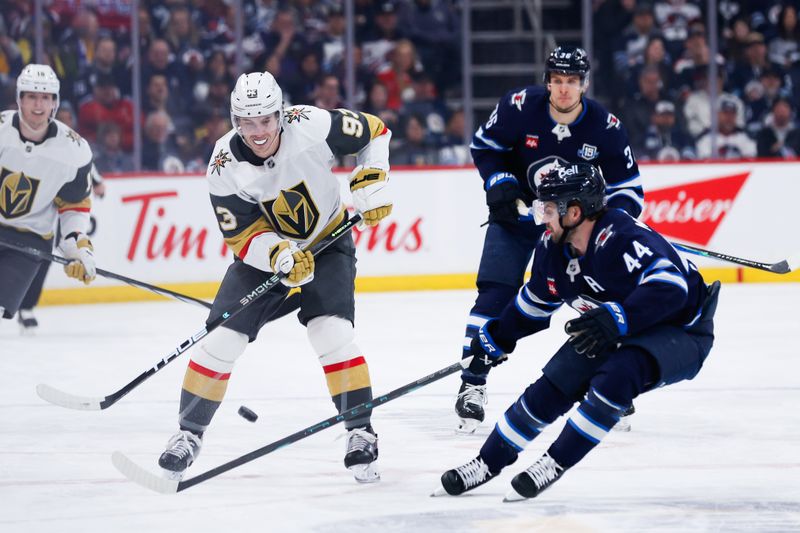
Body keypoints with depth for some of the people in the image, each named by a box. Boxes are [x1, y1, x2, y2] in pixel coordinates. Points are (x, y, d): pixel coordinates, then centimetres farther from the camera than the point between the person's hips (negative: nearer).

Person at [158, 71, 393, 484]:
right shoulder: (225, 168, -23)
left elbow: (372, 131, -8)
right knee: (222, 338, -7)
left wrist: (371, 182, -18)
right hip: (264, 250, 1)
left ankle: (361, 432, -9)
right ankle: (189, 433, 9)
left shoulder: (311, 126, -26)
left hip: (327, 241, -1)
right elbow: (244, 237, -19)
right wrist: (281, 256, -37)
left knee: (331, 332, -21)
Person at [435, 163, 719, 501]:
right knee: (553, 385, 0)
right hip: (612, 333, 8)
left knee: (613, 379, -32)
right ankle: (490, 461, 15)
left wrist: (616, 319, -53)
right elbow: (537, 302, 13)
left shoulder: (621, 239, -33)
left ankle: (555, 463, -20)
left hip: (678, 331, -8)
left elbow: (669, 287, -45)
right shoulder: (553, 247, -7)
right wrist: (495, 339, 22)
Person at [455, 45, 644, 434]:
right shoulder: (519, 107, -20)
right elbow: (484, 144, -2)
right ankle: (471, 387, -8)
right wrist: (500, 183, -17)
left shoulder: (605, 127, -17)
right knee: (494, 295, -14)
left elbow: (628, 187, -9)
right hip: (516, 213, -1)